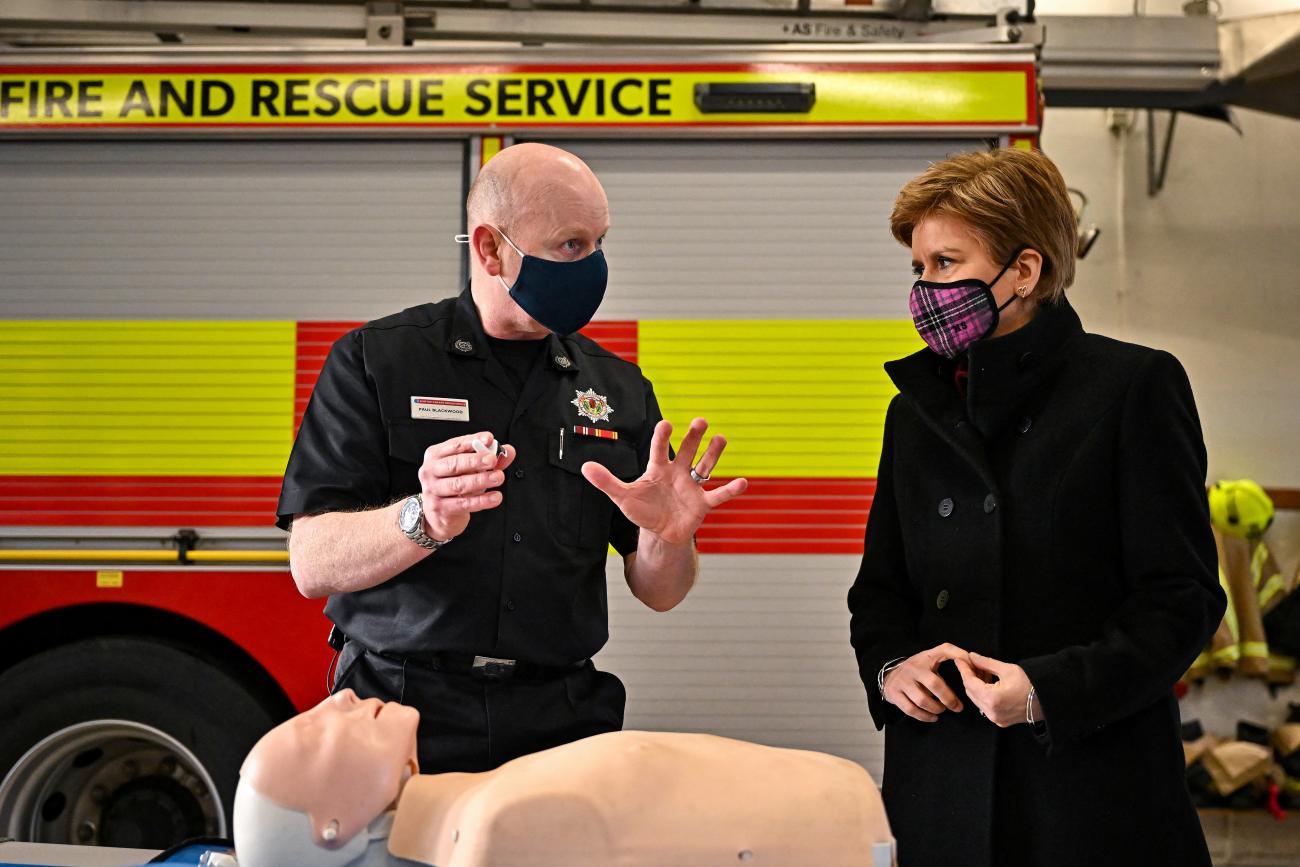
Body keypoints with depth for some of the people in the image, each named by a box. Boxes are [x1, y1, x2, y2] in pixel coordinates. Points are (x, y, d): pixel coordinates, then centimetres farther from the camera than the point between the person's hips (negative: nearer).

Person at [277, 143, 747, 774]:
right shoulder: (374, 361, 1)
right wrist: (424, 522, -27)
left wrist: (666, 538, -11)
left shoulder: (619, 390, 11)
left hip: (563, 726, 3)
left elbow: (657, 594, 12)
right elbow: (313, 567, -8)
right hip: (406, 720, -3)